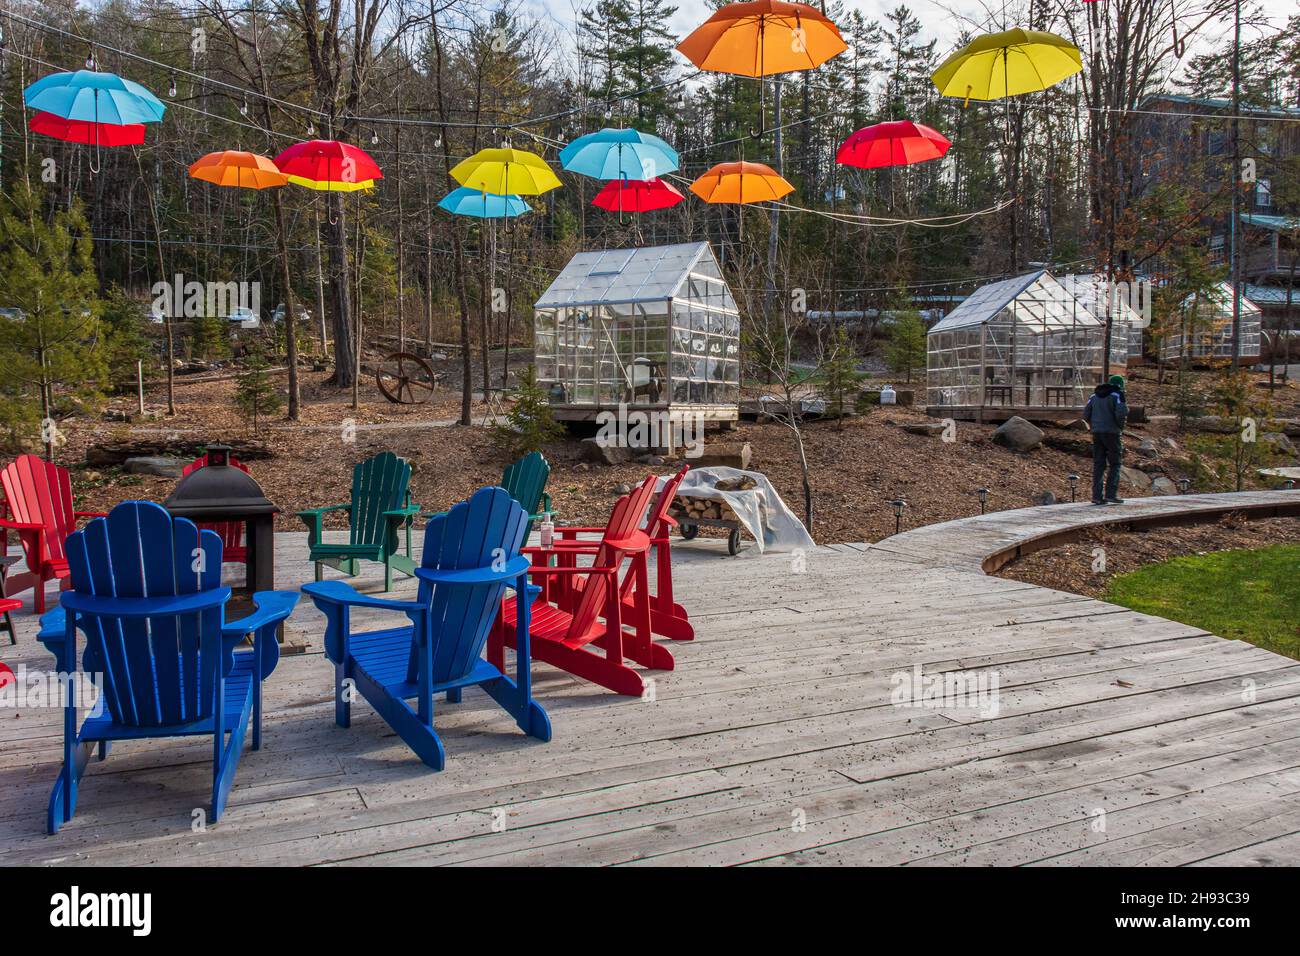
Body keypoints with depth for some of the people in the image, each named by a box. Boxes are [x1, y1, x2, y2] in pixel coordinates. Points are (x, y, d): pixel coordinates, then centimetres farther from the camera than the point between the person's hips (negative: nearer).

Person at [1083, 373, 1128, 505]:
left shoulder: (1094, 396, 13)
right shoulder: (1117, 395, -5)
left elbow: (1086, 415, 8)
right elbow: (1121, 414, -16)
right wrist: (1120, 427, 0)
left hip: (1096, 433, 5)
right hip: (1112, 433, -5)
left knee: (1098, 465, 6)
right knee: (1114, 464, 2)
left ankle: (1097, 495, 2)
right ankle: (1111, 494, -4)